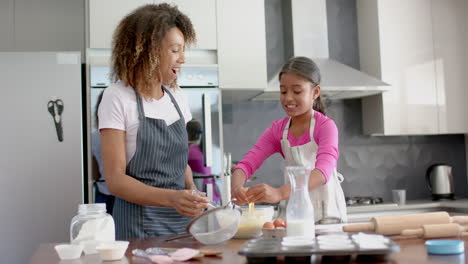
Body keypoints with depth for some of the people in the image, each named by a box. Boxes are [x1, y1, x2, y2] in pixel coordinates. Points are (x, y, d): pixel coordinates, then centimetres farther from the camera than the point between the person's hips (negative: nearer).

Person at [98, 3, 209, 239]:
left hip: (181, 219, 5)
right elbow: (115, 180, -15)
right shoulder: (118, 98, -10)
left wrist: (192, 192, -3)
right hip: (139, 226, -5)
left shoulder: (177, 97, 8)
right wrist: (171, 198, -29)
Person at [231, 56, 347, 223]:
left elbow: (323, 171, -26)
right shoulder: (277, 129, 5)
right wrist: (237, 187, -29)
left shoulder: (326, 126, -9)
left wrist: (280, 193, -41)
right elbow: (247, 163, -5)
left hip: (326, 212, -4)